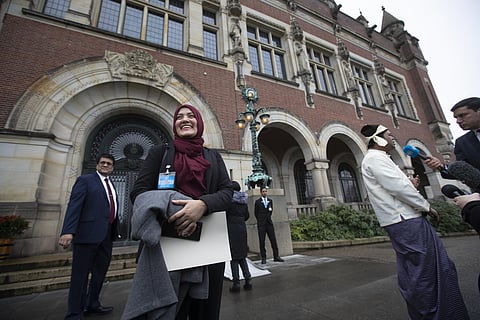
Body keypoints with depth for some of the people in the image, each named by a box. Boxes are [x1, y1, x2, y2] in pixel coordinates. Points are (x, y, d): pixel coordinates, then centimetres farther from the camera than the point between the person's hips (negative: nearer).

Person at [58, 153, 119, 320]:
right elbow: (74, 205, -11)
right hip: (88, 233, -6)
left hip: (107, 235, 7)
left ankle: (92, 305, 31)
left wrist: (115, 231, 12)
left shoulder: (111, 185, 18)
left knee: (100, 273, 15)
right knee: (80, 274, 4)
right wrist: (68, 231, -21)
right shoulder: (85, 180, -1)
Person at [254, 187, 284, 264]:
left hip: (269, 223, 3)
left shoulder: (270, 201, 10)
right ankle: (263, 258, 7)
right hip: (261, 224, -3)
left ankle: (276, 256, 11)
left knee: (273, 240, 2)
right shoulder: (257, 202, 0)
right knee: (262, 241, 0)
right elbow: (256, 213, 7)